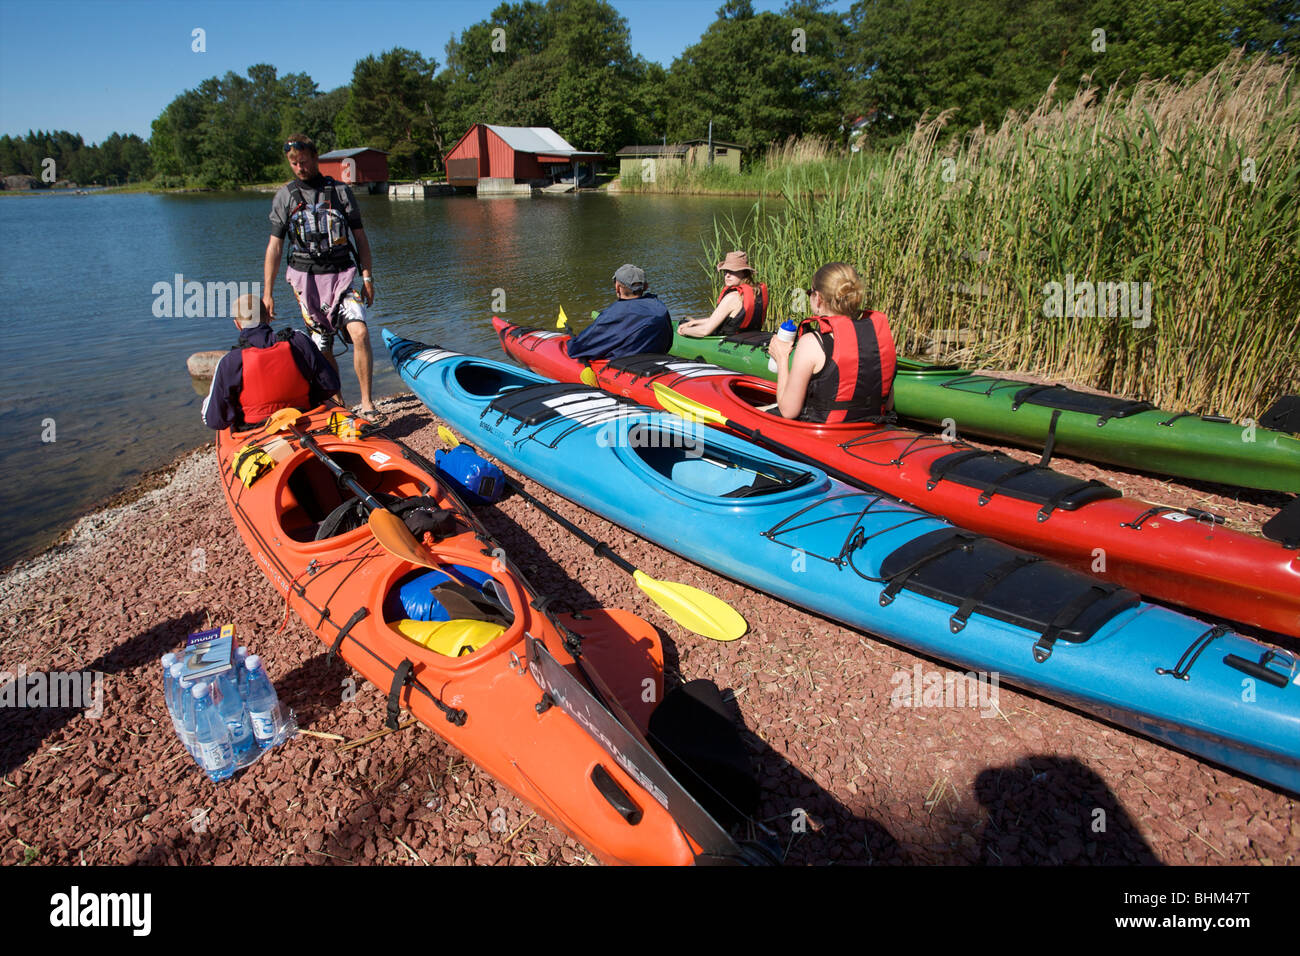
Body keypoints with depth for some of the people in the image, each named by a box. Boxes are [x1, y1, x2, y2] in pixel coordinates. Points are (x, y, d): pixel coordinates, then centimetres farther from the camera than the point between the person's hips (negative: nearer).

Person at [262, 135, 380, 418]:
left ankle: (366, 403, -14)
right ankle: (336, 402, 21)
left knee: (360, 333, -21)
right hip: (307, 279, 1)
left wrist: (367, 277, 1)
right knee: (322, 349, 3)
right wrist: (267, 292, 4)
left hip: (342, 275, -1)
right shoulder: (284, 197, 8)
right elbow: (274, 247, 8)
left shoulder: (341, 191, 7)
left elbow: (360, 238, 10)